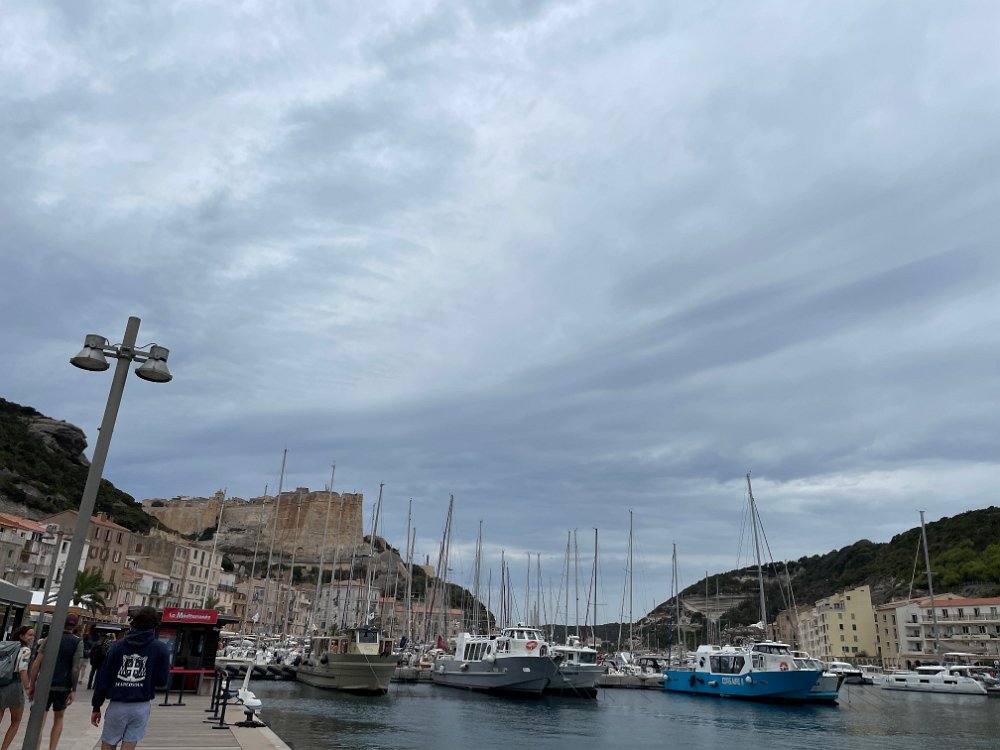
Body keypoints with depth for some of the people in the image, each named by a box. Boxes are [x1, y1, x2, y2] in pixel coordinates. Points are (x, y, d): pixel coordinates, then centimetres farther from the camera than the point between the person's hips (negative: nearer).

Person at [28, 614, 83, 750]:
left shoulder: (49, 638, 3)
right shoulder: (77, 643, -3)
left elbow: (36, 664, -2)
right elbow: (75, 669, -9)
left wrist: (32, 685, 6)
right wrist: (73, 690, -4)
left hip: (44, 685, 0)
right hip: (63, 687, 0)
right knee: (58, 719, 20)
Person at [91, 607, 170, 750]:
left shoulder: (119, 645, 1)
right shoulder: (160, 649, -4)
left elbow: (103, 677, 1)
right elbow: (162, 680, -2)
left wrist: (96, 707, 9)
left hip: (117, 705, 1)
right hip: (141, 707, -1)